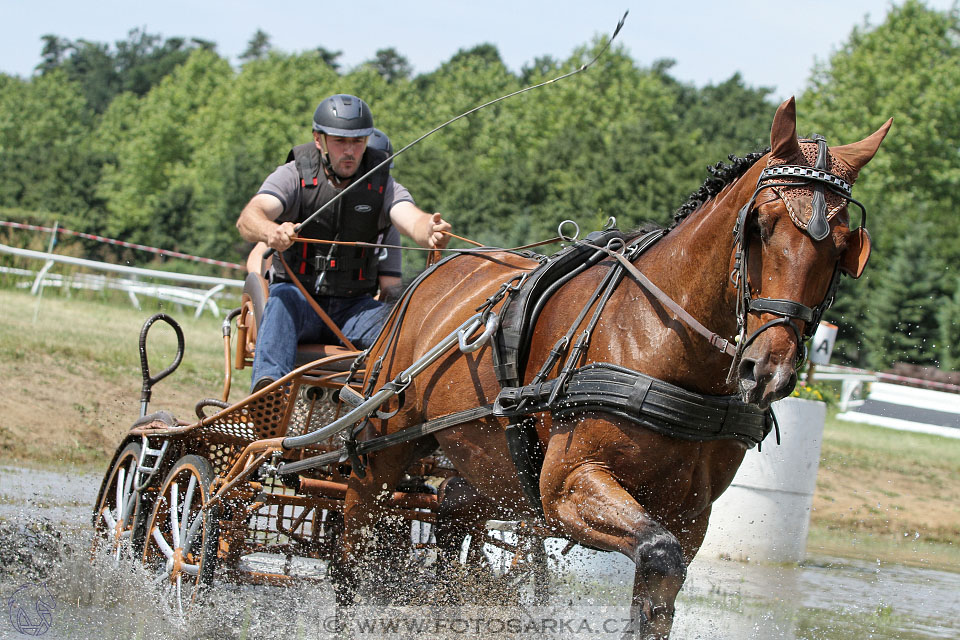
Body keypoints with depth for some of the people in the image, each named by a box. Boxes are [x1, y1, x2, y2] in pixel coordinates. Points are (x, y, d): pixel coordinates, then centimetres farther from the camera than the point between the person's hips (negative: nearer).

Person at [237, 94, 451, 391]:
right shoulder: (294, 176, -3)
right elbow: (248, 220, -20)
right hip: (300, 301, -2)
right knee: (283, 299, -36)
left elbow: (412, 220, -17)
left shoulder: (383, 185, 3)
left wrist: (432, 233, -44)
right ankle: (268, 384, -55)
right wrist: (271, 232, -47)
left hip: (354, 308, 2)